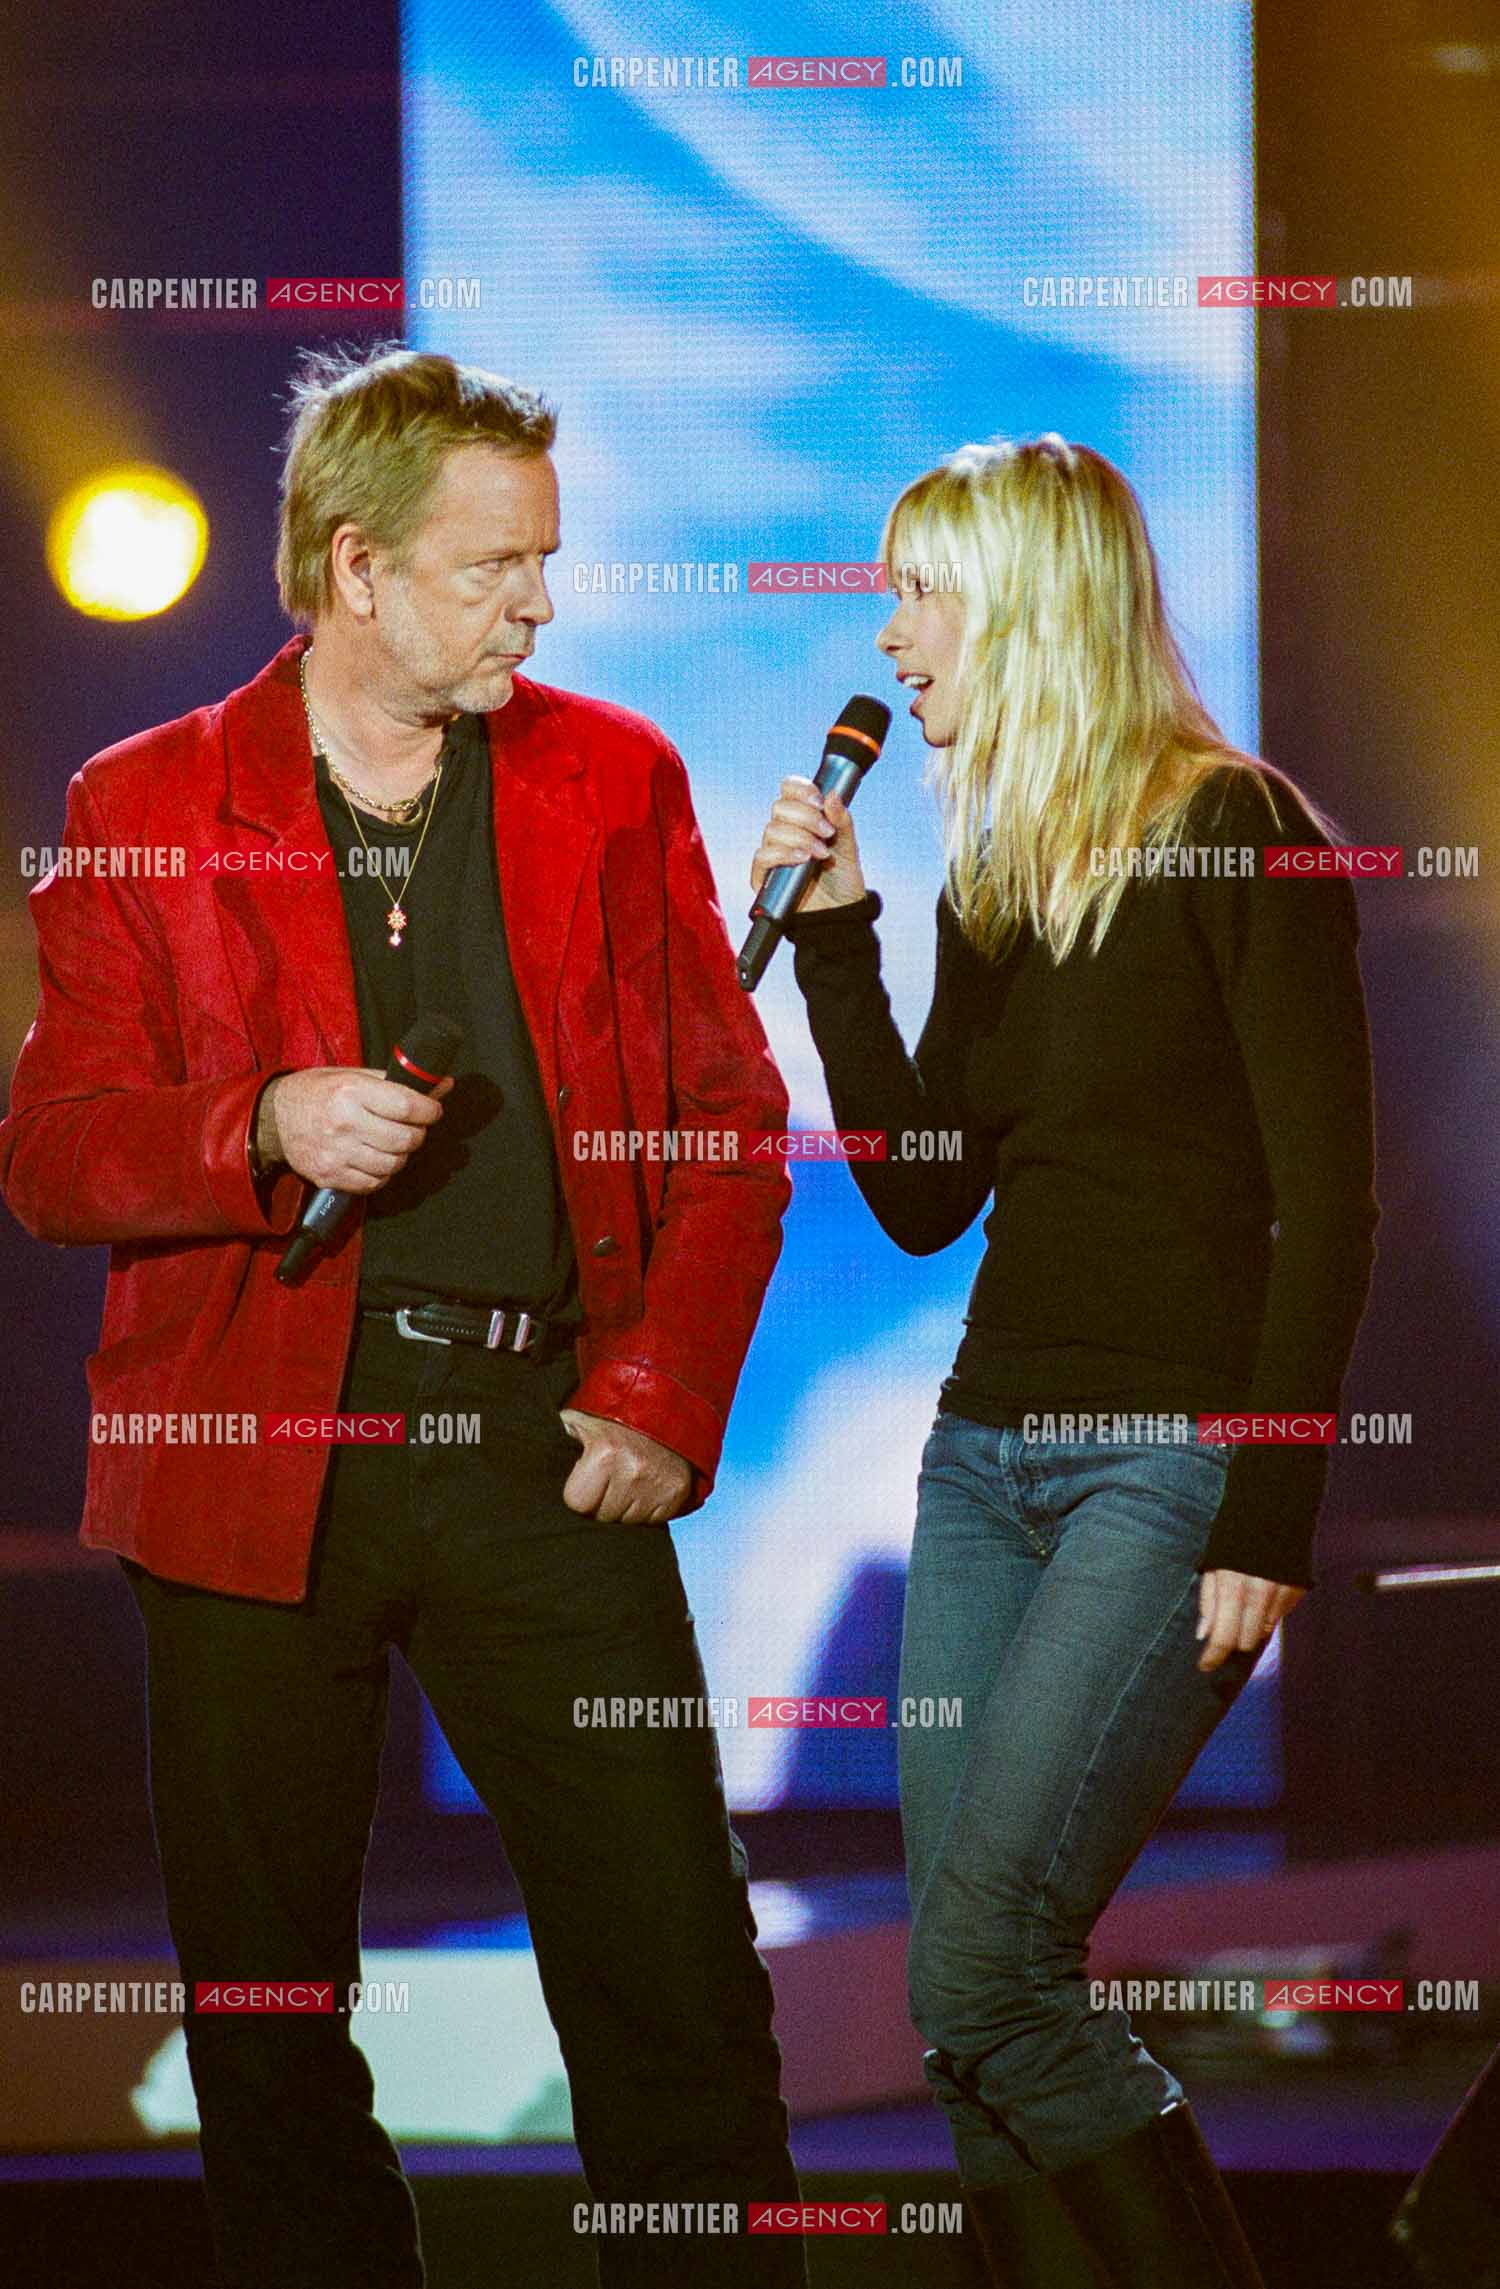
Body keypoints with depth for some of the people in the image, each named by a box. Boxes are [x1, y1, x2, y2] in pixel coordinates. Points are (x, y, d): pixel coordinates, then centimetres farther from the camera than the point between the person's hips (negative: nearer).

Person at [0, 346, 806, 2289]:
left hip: (548, 1440, 1)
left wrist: (669, 1395, -1)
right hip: (257, 1453, 0)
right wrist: (265, 1128, -15)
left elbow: (729, 1115, 11)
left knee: (680, 1988, -3)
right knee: (265, 2015, 6)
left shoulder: (614, 780, 10)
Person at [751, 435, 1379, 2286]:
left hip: (1173, 1456, -8)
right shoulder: (990, 883, 15)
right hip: (989, 1445, 8)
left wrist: (1269, 1516, -16)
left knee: (978, 1973, -17)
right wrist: (833, 937, 7)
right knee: (977, 2010, 3)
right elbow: (923, 1198, 15)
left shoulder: (1233, 834, -8)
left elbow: (1325, 1202, -11)